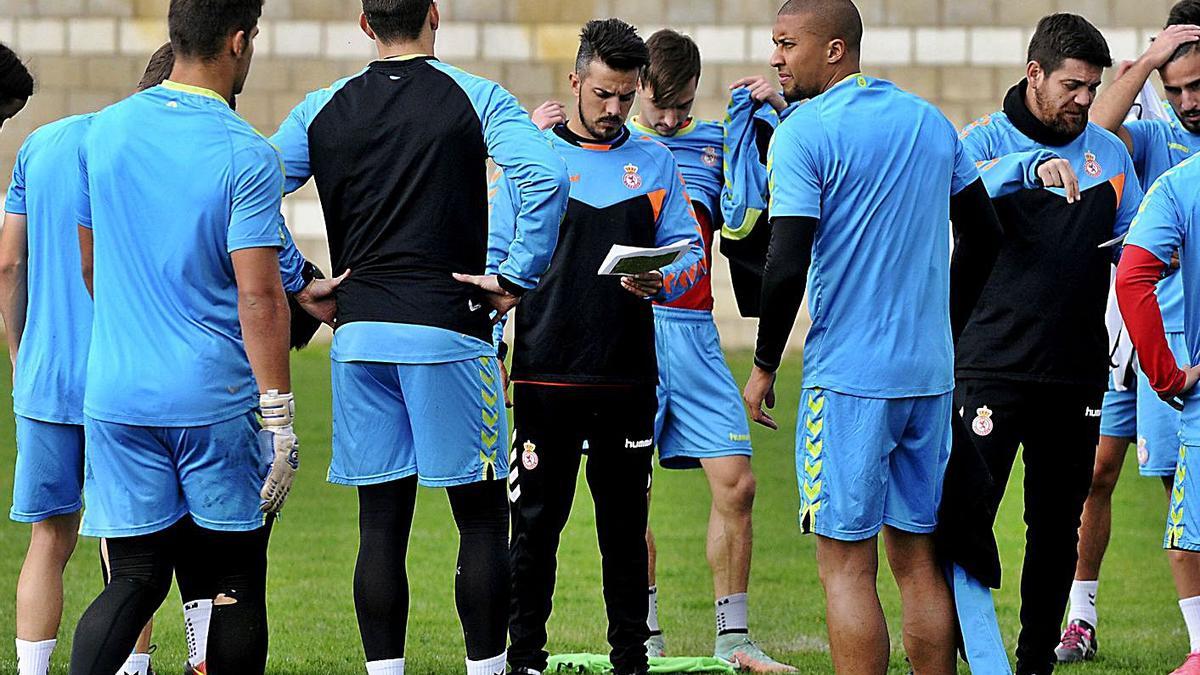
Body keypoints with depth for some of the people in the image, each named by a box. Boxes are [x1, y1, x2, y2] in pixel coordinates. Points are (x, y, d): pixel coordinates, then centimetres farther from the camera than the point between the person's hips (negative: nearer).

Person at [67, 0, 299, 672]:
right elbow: (259, 297, -15)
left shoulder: (104, 132, 5)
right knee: (236, 586, 8)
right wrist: (279, 420, -12)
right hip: (217, 401, -4)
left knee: (135, 580, 6)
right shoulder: (247, 155, -11)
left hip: (117, 393, 4)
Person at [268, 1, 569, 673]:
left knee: (382, 523, 6)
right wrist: (517, 279, -10)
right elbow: (546, 175, -17)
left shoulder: (323, 109, 8)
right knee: (483, 518, 4)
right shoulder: (474, 98, -3)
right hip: (449, 332, -4)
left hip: (359, 336, 4)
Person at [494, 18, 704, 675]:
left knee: (625, 521, 7)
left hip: (628, 375, 2)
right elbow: (497, 258, 6)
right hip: (547, 371, -2)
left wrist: (660, 281, -14)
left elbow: (690, 250, 8)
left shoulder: (654, 162, 11)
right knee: (536, 520, -1)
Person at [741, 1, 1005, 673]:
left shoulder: (805, 132, -10)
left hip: (848, 377, -6)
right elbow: (985, 235, 19)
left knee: (847, 564, -3)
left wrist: (764, 365, -3)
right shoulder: (932, 122, 10)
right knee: (920, 561, 10)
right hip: (930, 372, 6)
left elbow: (788, 266, -16)